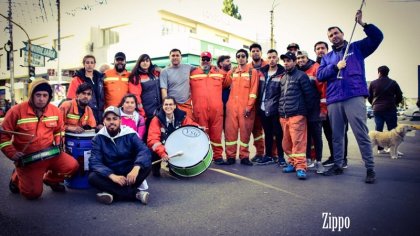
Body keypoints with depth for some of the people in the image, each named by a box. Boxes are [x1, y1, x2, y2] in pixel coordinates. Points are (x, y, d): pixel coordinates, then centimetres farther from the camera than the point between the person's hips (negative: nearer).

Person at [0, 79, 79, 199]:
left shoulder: (55, 110, -2)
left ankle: (51, 179, 15)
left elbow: (59, 129, 18)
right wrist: (12, 153, -15)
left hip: (50, 154, 4)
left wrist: (58, 144, 5)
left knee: (72, 166, -17)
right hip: (27, 159, -4)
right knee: (33, 193, -9)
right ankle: (17, 178, 26)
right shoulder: (17, 111, -14)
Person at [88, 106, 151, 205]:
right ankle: (136, 193, -29)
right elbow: (95, 162, -17)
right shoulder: (98, 138, -6)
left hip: (129, 173, 0)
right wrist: (112, 176, -35)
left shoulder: (130, 133, -7)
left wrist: (136, 168, -41)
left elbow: (144, 151, -21)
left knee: (147, 165, -25)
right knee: (92, 177, -29)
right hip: (109, 175, 1)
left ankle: (113, 193, -28)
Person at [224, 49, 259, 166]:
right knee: (230, 130, 0)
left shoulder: (252, 72, 4)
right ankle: (230, 156, 8)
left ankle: (244, 156, 10)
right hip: (232, 106, 3)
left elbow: (254, 90, -4)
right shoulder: (231, 72, 14)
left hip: (246, 107, -3)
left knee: (245, 131, 1)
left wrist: (249, 106, -10)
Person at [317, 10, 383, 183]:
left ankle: (370, 169, 0)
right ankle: (337, 166, 20)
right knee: (337, 136, 9)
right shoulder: (327, 57, 19)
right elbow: (320, 75, 6)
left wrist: (362, 23, -7)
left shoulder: (356, 48, 14)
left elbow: (377, 37, 2)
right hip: (333, 100, 3)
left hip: (354, 97, -3)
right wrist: (336, 67, -7)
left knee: (361, 134, -7)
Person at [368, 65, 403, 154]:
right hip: (390, 109, -2)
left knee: (378, 129, 6)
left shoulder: (373, 83, 3)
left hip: (377, 109, 2)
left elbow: (369, 97, 7)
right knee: (392, 130, 2)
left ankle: (380, 149, 7)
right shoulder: (393, 83, 0)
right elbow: (399, 96, 3)